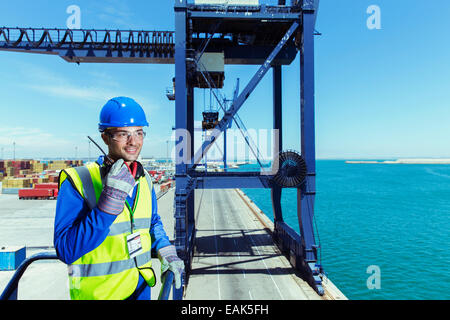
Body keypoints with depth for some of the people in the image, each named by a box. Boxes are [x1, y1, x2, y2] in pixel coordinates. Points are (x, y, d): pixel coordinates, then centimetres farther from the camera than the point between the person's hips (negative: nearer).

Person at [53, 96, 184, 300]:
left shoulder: (144, 179, 0)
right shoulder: (77, 180, -18)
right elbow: (66, 251, -23)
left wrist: (166, 251, -2)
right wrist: (109, 201, -31)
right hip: (98, 293, -4)